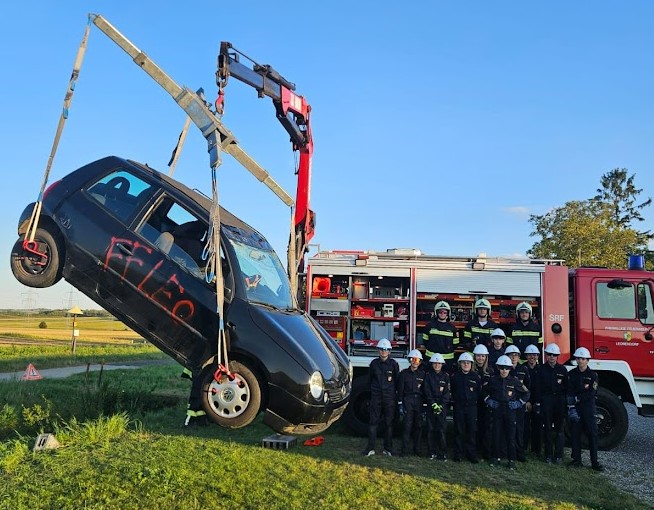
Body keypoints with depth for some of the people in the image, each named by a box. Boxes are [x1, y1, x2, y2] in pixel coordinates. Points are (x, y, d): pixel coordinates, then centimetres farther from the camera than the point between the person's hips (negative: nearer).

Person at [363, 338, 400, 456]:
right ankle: (370, 448, 4)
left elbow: (397, 381, 5)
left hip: (390, 397, -1)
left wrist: (395, 394, 1)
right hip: (376, 397, 1)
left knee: (389, 423, 6)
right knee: (373, 422, -1)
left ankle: (388, 448, 15)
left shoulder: (393, 364, 1)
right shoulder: (374, 363, 6)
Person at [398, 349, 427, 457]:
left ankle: (417, 449, 14)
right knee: (407, 424, -6)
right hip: (407, 400, -2)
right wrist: (400, 404, -4)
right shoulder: (404, 373, 4)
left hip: (419, 401, 2)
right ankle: (405, 449, -1)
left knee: (418, 425, 3)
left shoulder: (423, 374, 8)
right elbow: (400, 390, 2)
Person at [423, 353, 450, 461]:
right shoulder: (428, 375, 6)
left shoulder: (446, 376, 5)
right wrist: (433, 403, -9)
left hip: (442, 405, -1)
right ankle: (432, 452, 8)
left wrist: (441, 405, -9)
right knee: (431, 429, 1)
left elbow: (447, 392, 0)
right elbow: (427, 391, 0)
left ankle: (442, 453, 0)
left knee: (442, 429, -6)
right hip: (431, 405, 1)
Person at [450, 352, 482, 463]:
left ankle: (472, 455, 11)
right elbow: (451, 391, 9)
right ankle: (458, 454, 13)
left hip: (472, 407, 0)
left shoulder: (476, 376, 4)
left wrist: (474, 399, 0)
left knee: (472, 431, 2)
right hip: (458, 407, 0)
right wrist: (454, 399, 1)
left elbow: (479, 392, 9)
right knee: (459, 431, 4)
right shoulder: (455, 376, 4)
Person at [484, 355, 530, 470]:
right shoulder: (493, 380, 1)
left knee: (510, 436, 1)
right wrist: (488, 401, 7)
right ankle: (496, 457, 17)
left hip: (510, 411, -1)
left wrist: (519, 403, 0)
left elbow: (526, 393, 8)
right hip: (497, 410, 2)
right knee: (496, 434, 5)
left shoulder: (514, 380, -3)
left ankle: (511, 460, 10)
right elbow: (485, 391, 18)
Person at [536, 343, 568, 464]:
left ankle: (558, 455, 10)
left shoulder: (562, 369, 6)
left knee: (559, 428, 3)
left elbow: (566, 387, 5)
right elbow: (539, 387, 1)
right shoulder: (542, 369, 4)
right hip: (546, 400, 0)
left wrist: (565, 402, -3)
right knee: (547, 428, 4)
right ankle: (548, 455, 11)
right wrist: (539, 402, -6)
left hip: (559, 400, 0)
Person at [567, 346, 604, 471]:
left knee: (592, 434, -1)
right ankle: (576, 460, 12)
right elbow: (570, 392, -4)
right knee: (575, 434, 4)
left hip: (589, 407, -1)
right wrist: (571, 407, -14)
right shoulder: (572, 374, 3)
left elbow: (592, 393, -8)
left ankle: (594, 462, 5)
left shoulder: (593, 375, 0)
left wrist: (577, 398, -11)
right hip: (575, 407, 1)